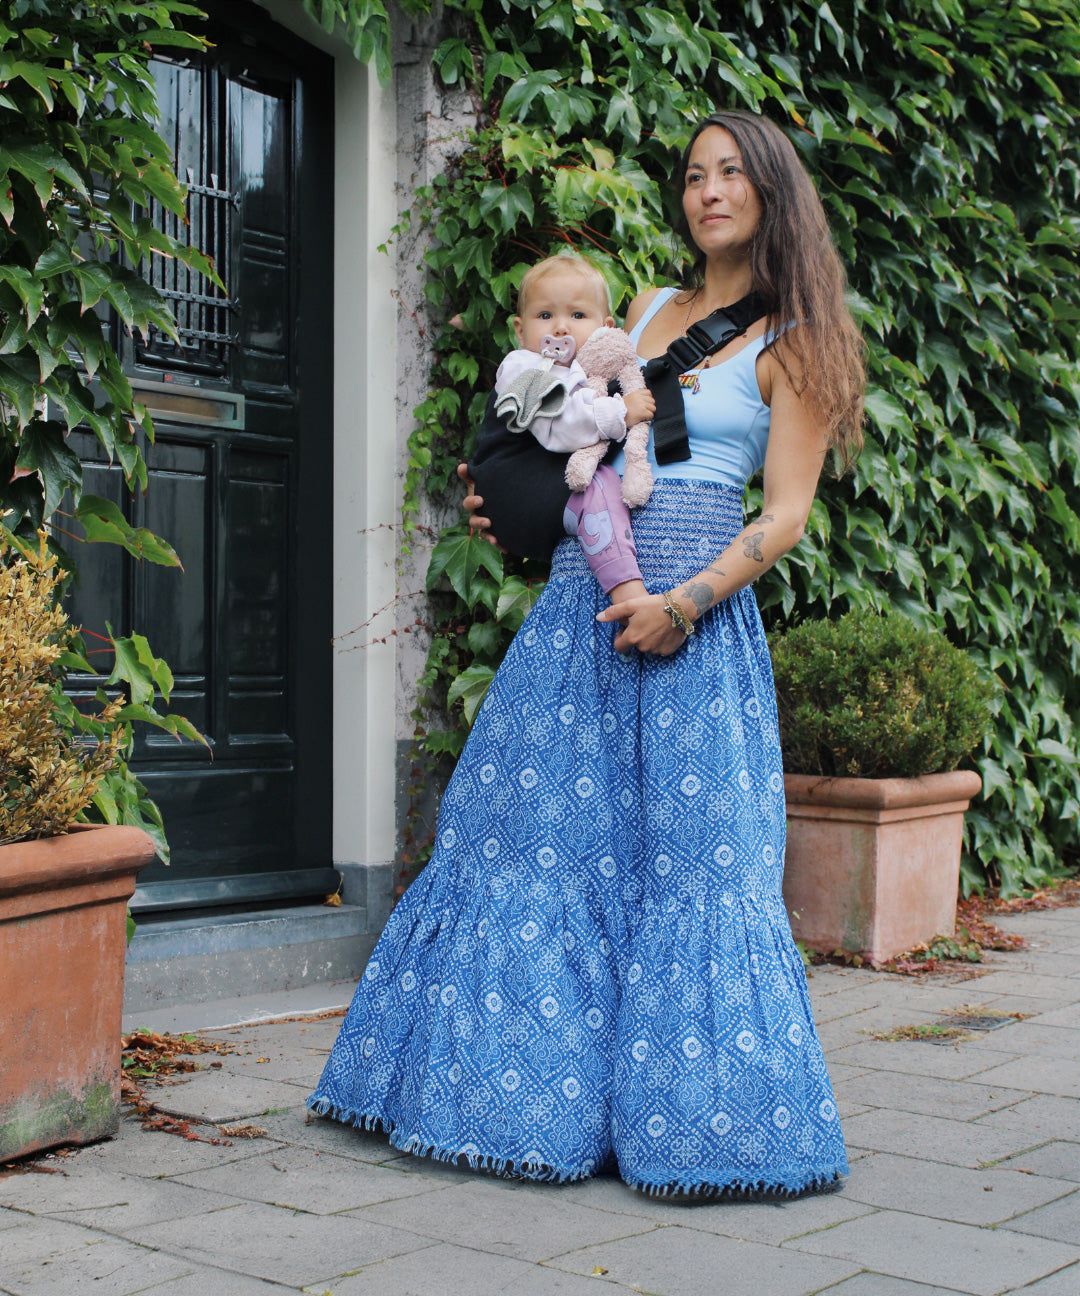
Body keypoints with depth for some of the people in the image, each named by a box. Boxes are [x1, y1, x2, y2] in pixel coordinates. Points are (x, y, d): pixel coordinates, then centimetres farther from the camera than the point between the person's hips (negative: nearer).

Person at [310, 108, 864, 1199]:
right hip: (579, 597, 6)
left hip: (695, 615, -5)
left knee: (685, 853, -4)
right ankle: (536, 1082, 18)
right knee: (531, 826, 5)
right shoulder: (647, 310, 17)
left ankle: (690, 1116, 8)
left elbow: (785, 513, -5)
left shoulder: (791, 343, 2)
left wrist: (689, 602, -17)